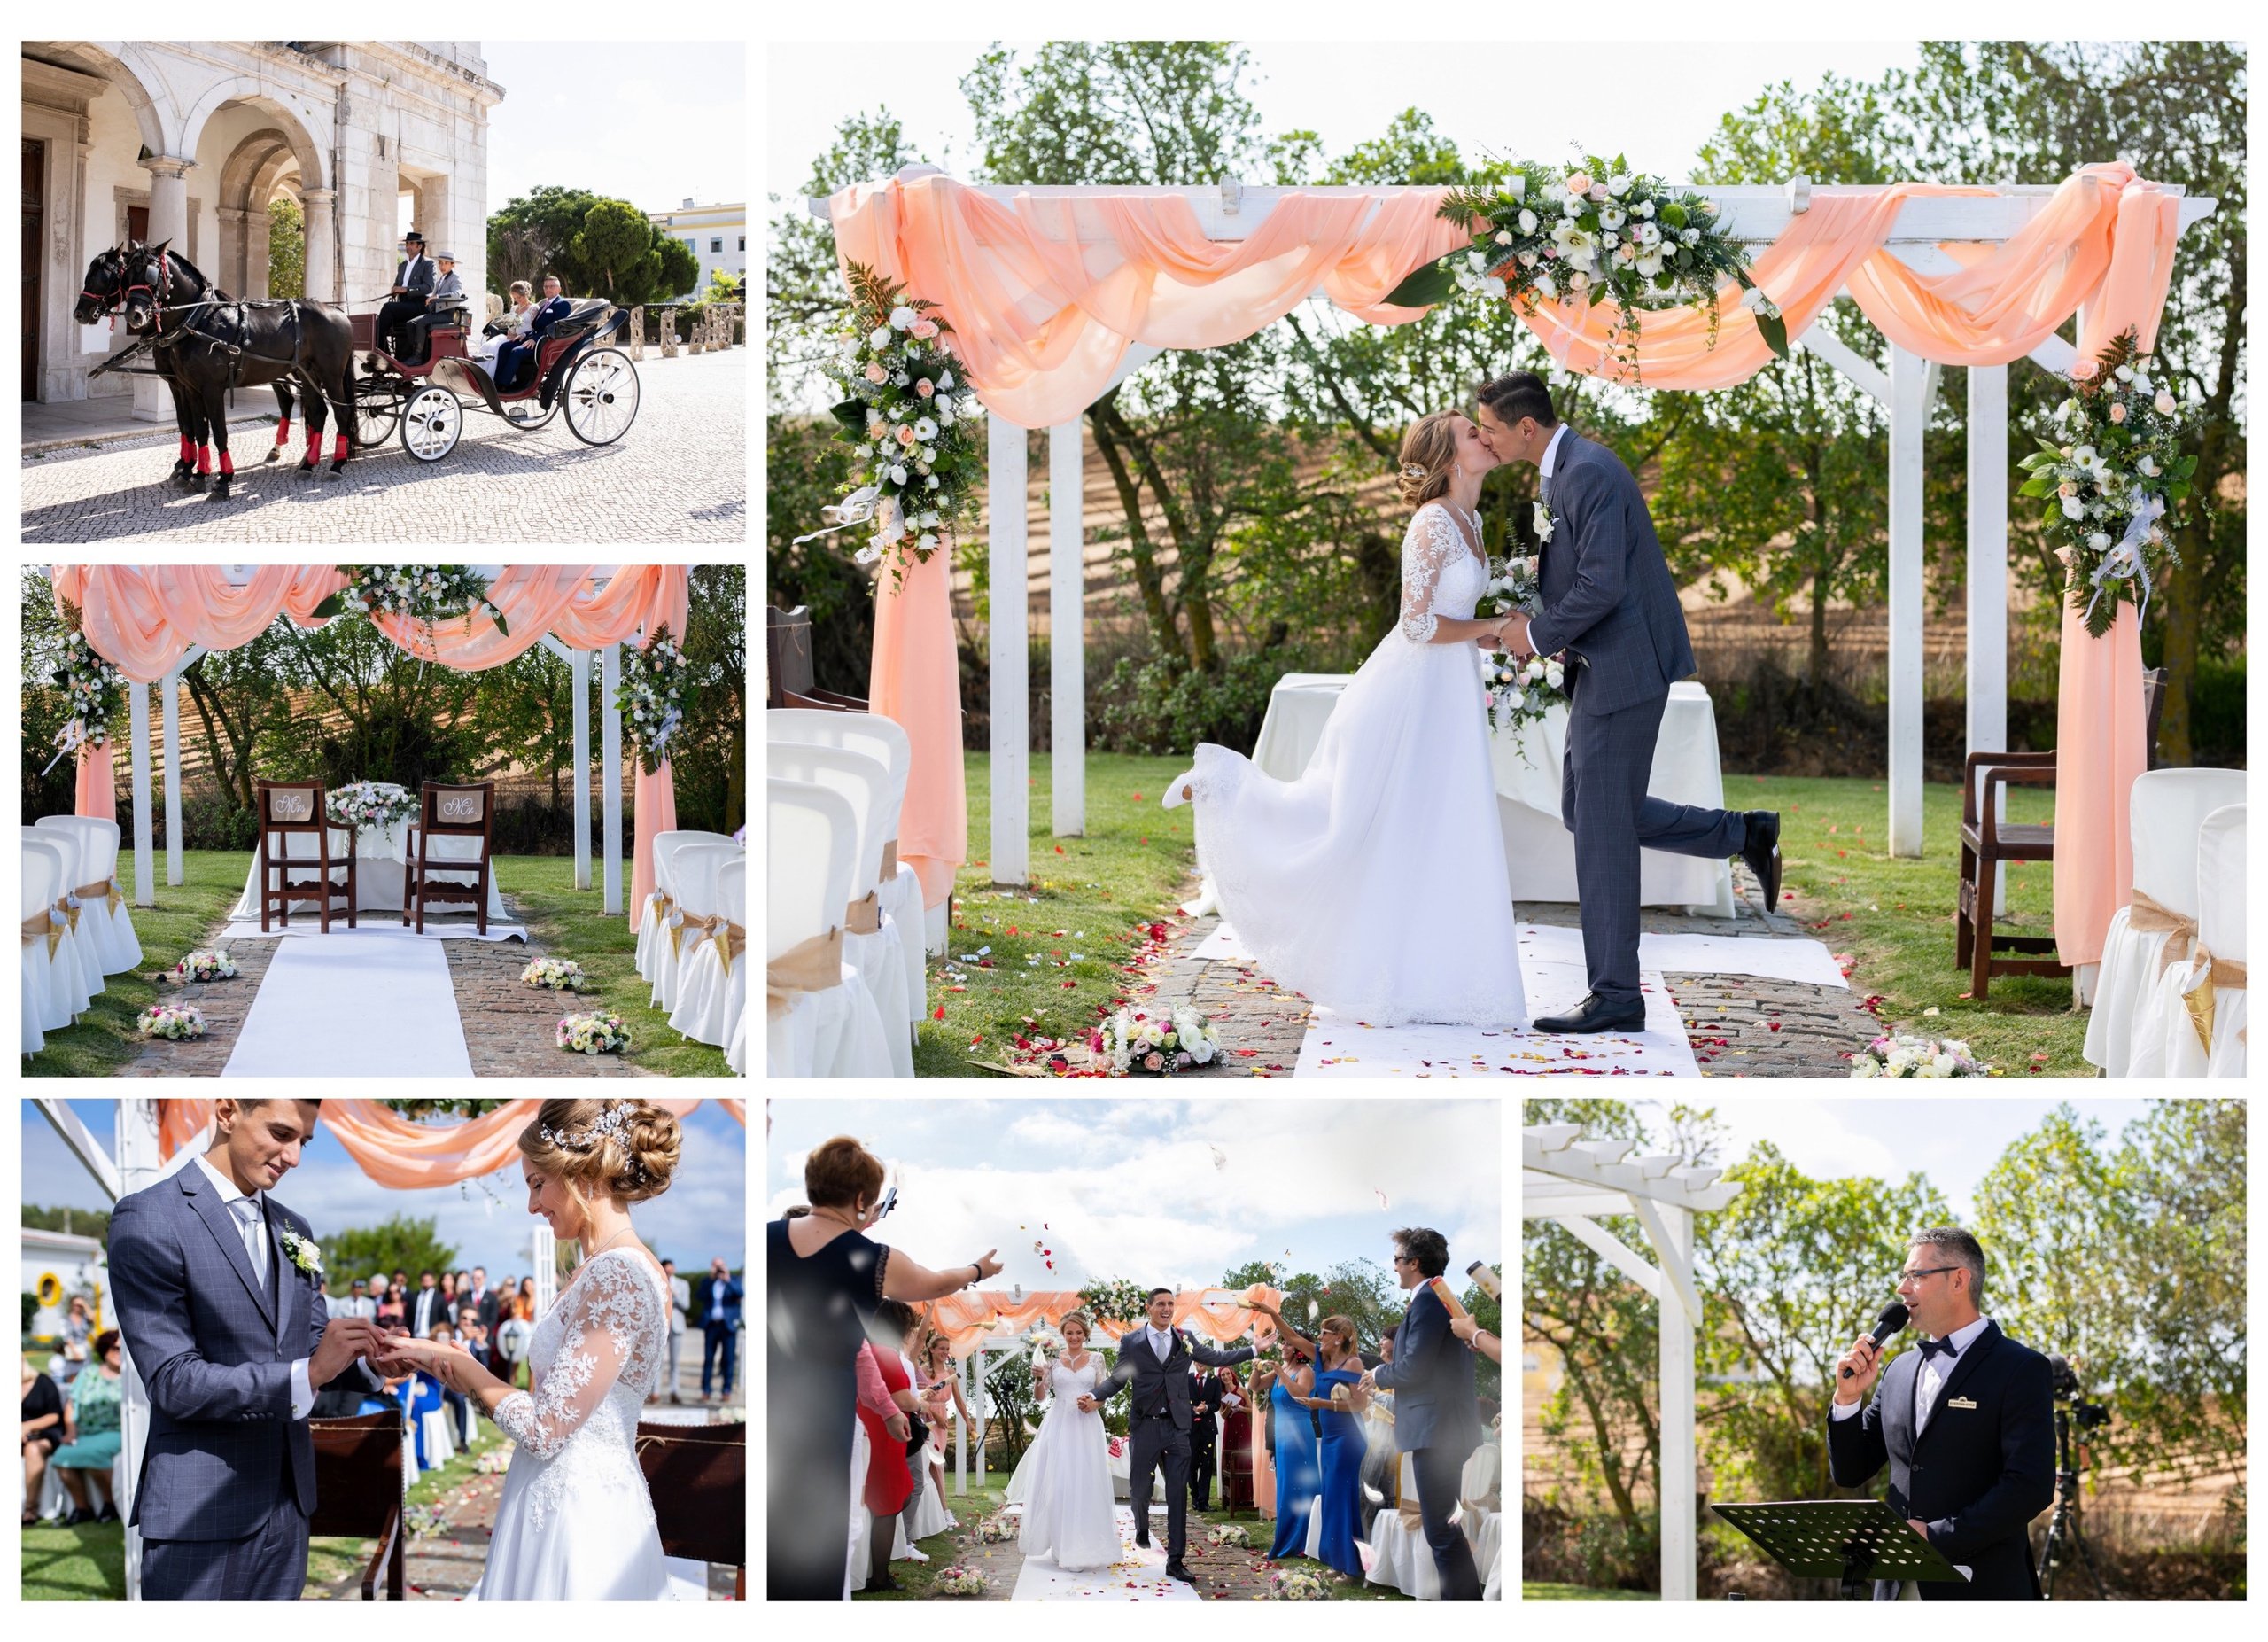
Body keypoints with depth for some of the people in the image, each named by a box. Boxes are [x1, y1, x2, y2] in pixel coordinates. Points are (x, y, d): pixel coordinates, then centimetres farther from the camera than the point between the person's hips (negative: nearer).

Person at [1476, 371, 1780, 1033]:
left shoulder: (1590, 474, -20)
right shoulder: (1558, 473, 13)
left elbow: (1603, 584, -26)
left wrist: (1539, 636, -13)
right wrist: (1534, 620, 6)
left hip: (1626, 666, -11)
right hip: (1601, 665, 11)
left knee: (1602, 829, -5)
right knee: (1583, 811, 16)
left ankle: (1615, 996, 1)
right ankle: (1744, 835, 21)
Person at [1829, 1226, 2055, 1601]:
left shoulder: (2020, 1369, -5)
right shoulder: (1900, 1370, 16)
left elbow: (2031, 1486, -15)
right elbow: (1850, 1473, 17)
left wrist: (1937, 1536, -18)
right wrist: (1848, 1398, 0)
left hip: (1979, 1590, -6)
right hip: (1899, 1592, 6)